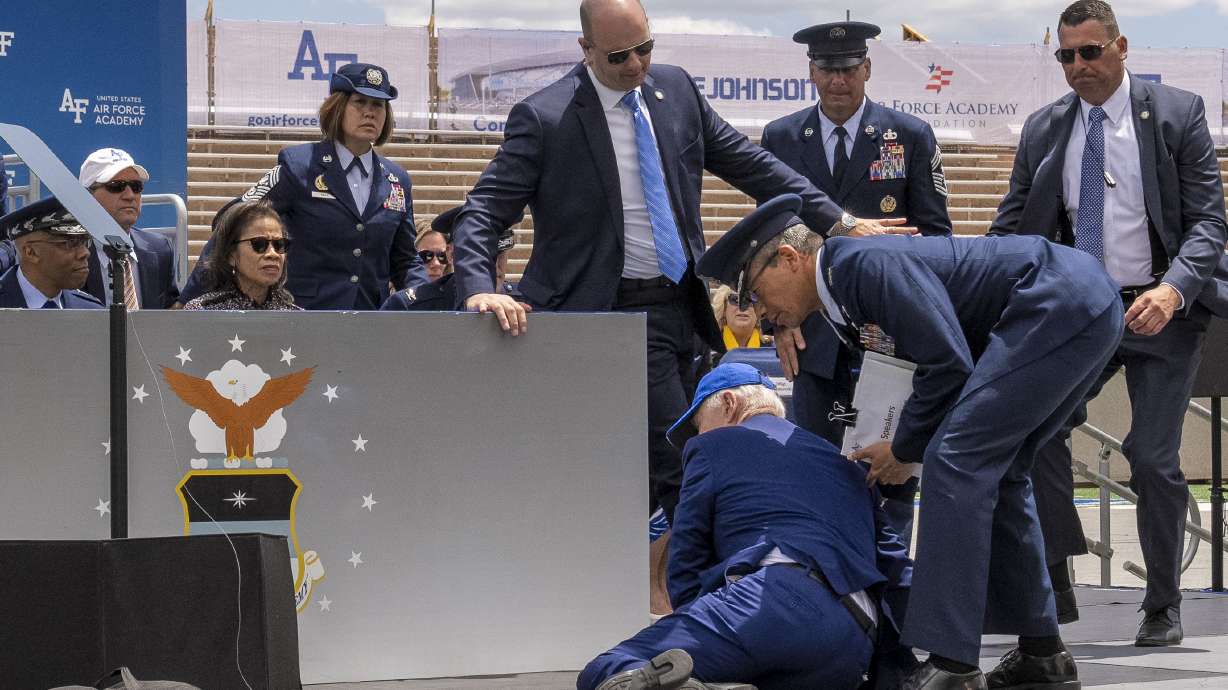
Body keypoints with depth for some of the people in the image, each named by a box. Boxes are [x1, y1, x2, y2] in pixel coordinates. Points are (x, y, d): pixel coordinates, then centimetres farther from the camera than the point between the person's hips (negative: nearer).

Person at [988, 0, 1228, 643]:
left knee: (1152, 458, -4)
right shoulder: (1043, 130, 5)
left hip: (1160, 314, -3)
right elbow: (1013, 228, 8)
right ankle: (1052, 586, -6)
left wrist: (1172, 290, -25)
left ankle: (1163, 607, 12)